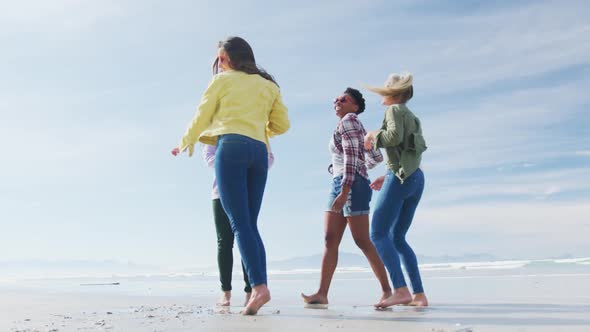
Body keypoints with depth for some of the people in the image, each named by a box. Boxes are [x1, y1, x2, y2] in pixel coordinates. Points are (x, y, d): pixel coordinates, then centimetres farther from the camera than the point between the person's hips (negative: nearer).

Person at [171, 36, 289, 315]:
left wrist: (185, 143, 31)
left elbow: (201, 117, 14)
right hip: (259, 151, 5)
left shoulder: (223, 80, 11)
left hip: (231, 146, -5)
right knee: (250, 223, 8)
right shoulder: (268, 85, 22)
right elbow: (282, 124, 18)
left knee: (239, 222, -10)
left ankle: (258, 286, -22)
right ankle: (260, 286, -2)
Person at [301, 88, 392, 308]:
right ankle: (322, 294, -5)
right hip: (338, 184, 10)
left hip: (351, 184, -10)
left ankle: (387, 290, -1)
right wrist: (363, 167, 42)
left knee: (362, 241, -8)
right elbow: (376, 157, 23)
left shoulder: (348, 121, -3)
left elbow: (351, 157, -16)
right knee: (330, 239, 0)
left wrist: (344, 191, -23)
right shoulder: (358, 126, 24)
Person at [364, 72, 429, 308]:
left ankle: (400, 290, -21)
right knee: (397, 238, 11)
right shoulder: (411, 116, 25)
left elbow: (395, 136, -19)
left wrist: (373, 135, -1)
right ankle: (419, 294, 6)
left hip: (400, 176, -9)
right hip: (416, 177, 9)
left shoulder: (395, 109, 0)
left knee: (378, 234, -11)